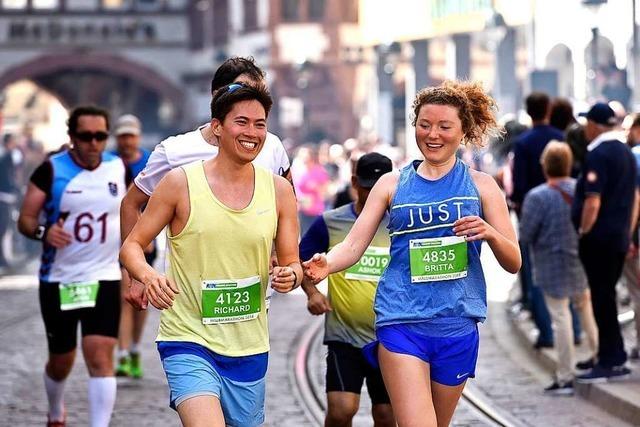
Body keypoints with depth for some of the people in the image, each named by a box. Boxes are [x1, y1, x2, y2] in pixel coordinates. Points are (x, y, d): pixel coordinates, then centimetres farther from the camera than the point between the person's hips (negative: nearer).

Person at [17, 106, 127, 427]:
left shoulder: (119, 169, 2)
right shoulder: (52, 170, -7)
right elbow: (25, 219, -8)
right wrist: (43, 232, -27)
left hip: (105, 279, 1)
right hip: (58, 280, -1)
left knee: (100, 357, -14)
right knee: (61, 361, 12)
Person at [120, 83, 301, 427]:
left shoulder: (279, 190, 4)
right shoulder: (181, 183, -5)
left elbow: (292, 264, 9)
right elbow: (132, 246, 0)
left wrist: (290, 276, -15)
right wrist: (148, 276, -21)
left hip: (249, 349, 4)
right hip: (189, 341, -4)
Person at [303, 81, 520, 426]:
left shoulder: (481, 186, 7)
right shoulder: (392, 184, 7)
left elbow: (513, 262, 6)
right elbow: (354, 245, 1)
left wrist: (489, 233, -16)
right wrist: (326, 264, -21)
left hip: (457, 325, 2)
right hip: (402, 322, -2)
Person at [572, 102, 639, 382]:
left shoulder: (598, 155, -16)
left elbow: (593, 202, -22)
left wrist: (583, 232, -12)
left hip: (599, 238, -9)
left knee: (601, 298, -3)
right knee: (607, 295, 16)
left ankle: (608, 363, 0)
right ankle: (615, 359, 18)